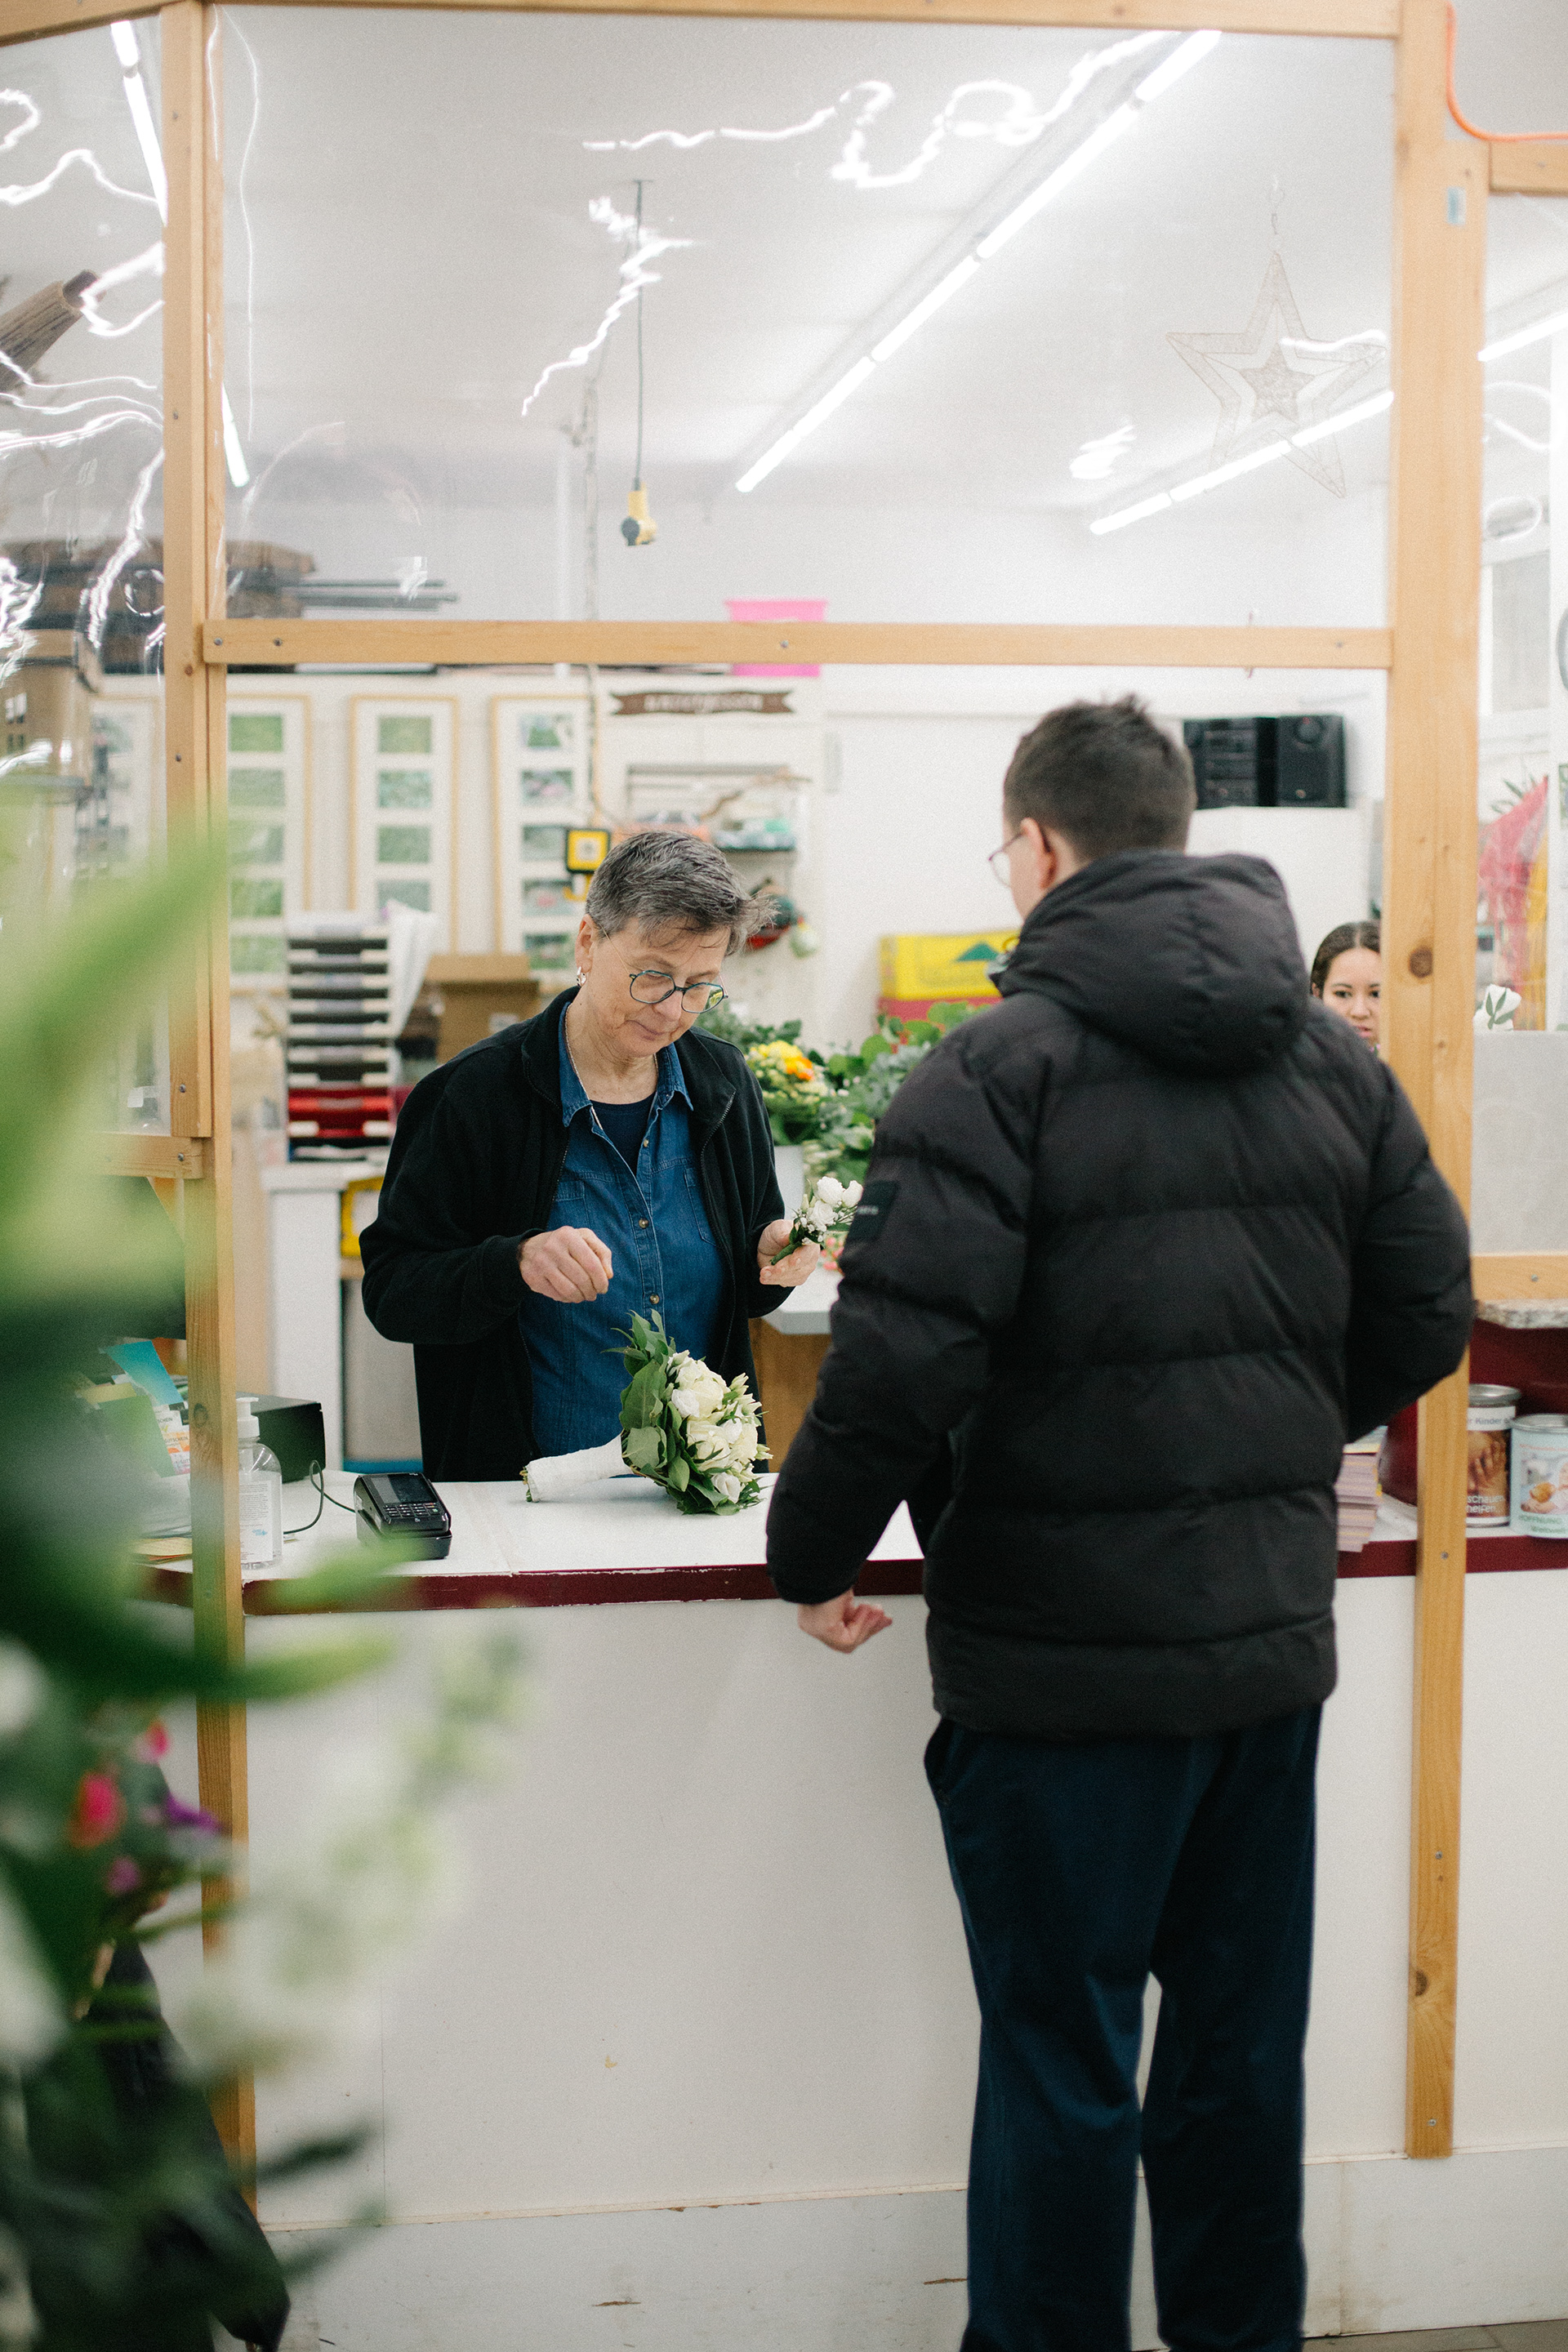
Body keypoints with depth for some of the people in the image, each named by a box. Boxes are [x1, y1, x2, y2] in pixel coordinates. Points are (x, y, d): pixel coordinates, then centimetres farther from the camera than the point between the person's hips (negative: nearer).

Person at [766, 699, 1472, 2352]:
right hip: (1272, 1629, 6)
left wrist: (814, 1555, -6)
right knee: (1242, 2044, 18)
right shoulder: (1330, 1061, 6)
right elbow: (1427, 1318, 11)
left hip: (1064, 1656, -6)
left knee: (1060, 2060, 7)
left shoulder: (999, 1069, -14)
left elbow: (903, 1358, -21)